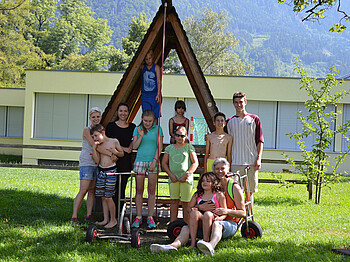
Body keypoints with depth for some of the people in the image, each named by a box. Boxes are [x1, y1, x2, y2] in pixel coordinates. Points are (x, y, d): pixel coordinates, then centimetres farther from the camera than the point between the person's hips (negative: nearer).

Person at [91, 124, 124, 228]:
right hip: (101, 171, 5)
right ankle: (106, 219, 17)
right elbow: (97, 160, 0)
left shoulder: (114, 141, -3)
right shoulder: (98, 145, 7)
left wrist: (115, 152, -11)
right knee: (102, 197, 7)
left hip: (111, 171, -5)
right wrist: (94, 149, -10)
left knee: (108, 197, -6)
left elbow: (122, 154, 9)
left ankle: (113, 220, 6)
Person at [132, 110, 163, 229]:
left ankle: (150, 217, 5)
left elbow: (160, 146, 1)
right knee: (139, 190, 1)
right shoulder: (137, 129, 8)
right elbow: (134, 146, 4)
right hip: (140, 161, 1)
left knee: (152, 190, 0)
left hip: (153, 161, -1)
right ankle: (138, 217, 7)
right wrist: (141, 136, -10)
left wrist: (155, 160, -8)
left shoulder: (157, 129, 4)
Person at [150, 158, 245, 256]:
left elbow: (243, 213, 1)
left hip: (230, 223, -5)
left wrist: (227, 211, -17)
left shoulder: (234, 187, 4)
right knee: (186, 228, -19)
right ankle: (173, 245, -49)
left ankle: (211, 246, -73)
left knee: (216, 224, -40)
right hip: (209, 222, 5)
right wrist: (201, 207, -12)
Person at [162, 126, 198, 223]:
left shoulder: (189, 147, 4)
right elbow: (164, 163, 11)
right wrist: (171, 175, -2)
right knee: (174, 201, 3)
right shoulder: (169, 148, 12)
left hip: (186, 179, -2)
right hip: (173, 178, 3)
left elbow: (195, 163, 0)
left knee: (185, 203, -3)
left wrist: (187, 175, -9)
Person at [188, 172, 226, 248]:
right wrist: (192, 209, -5)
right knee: (194, 212, -30)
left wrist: (219, 218, -13)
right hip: (199, 222, 2)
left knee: (207, 214, -35)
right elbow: (189, 208, 20)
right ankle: (193, 243, -37)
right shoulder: (197, 195, 21)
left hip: (212, 220, -2)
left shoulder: (219, 195, 11)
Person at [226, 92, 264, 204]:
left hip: (251, 162, -1)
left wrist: (259, 158, -5)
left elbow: (260, 141, 4)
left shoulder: (254, 119, 6)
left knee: (250, 191, 3)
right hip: (235, 162, 1)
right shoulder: (230, 121, 11)